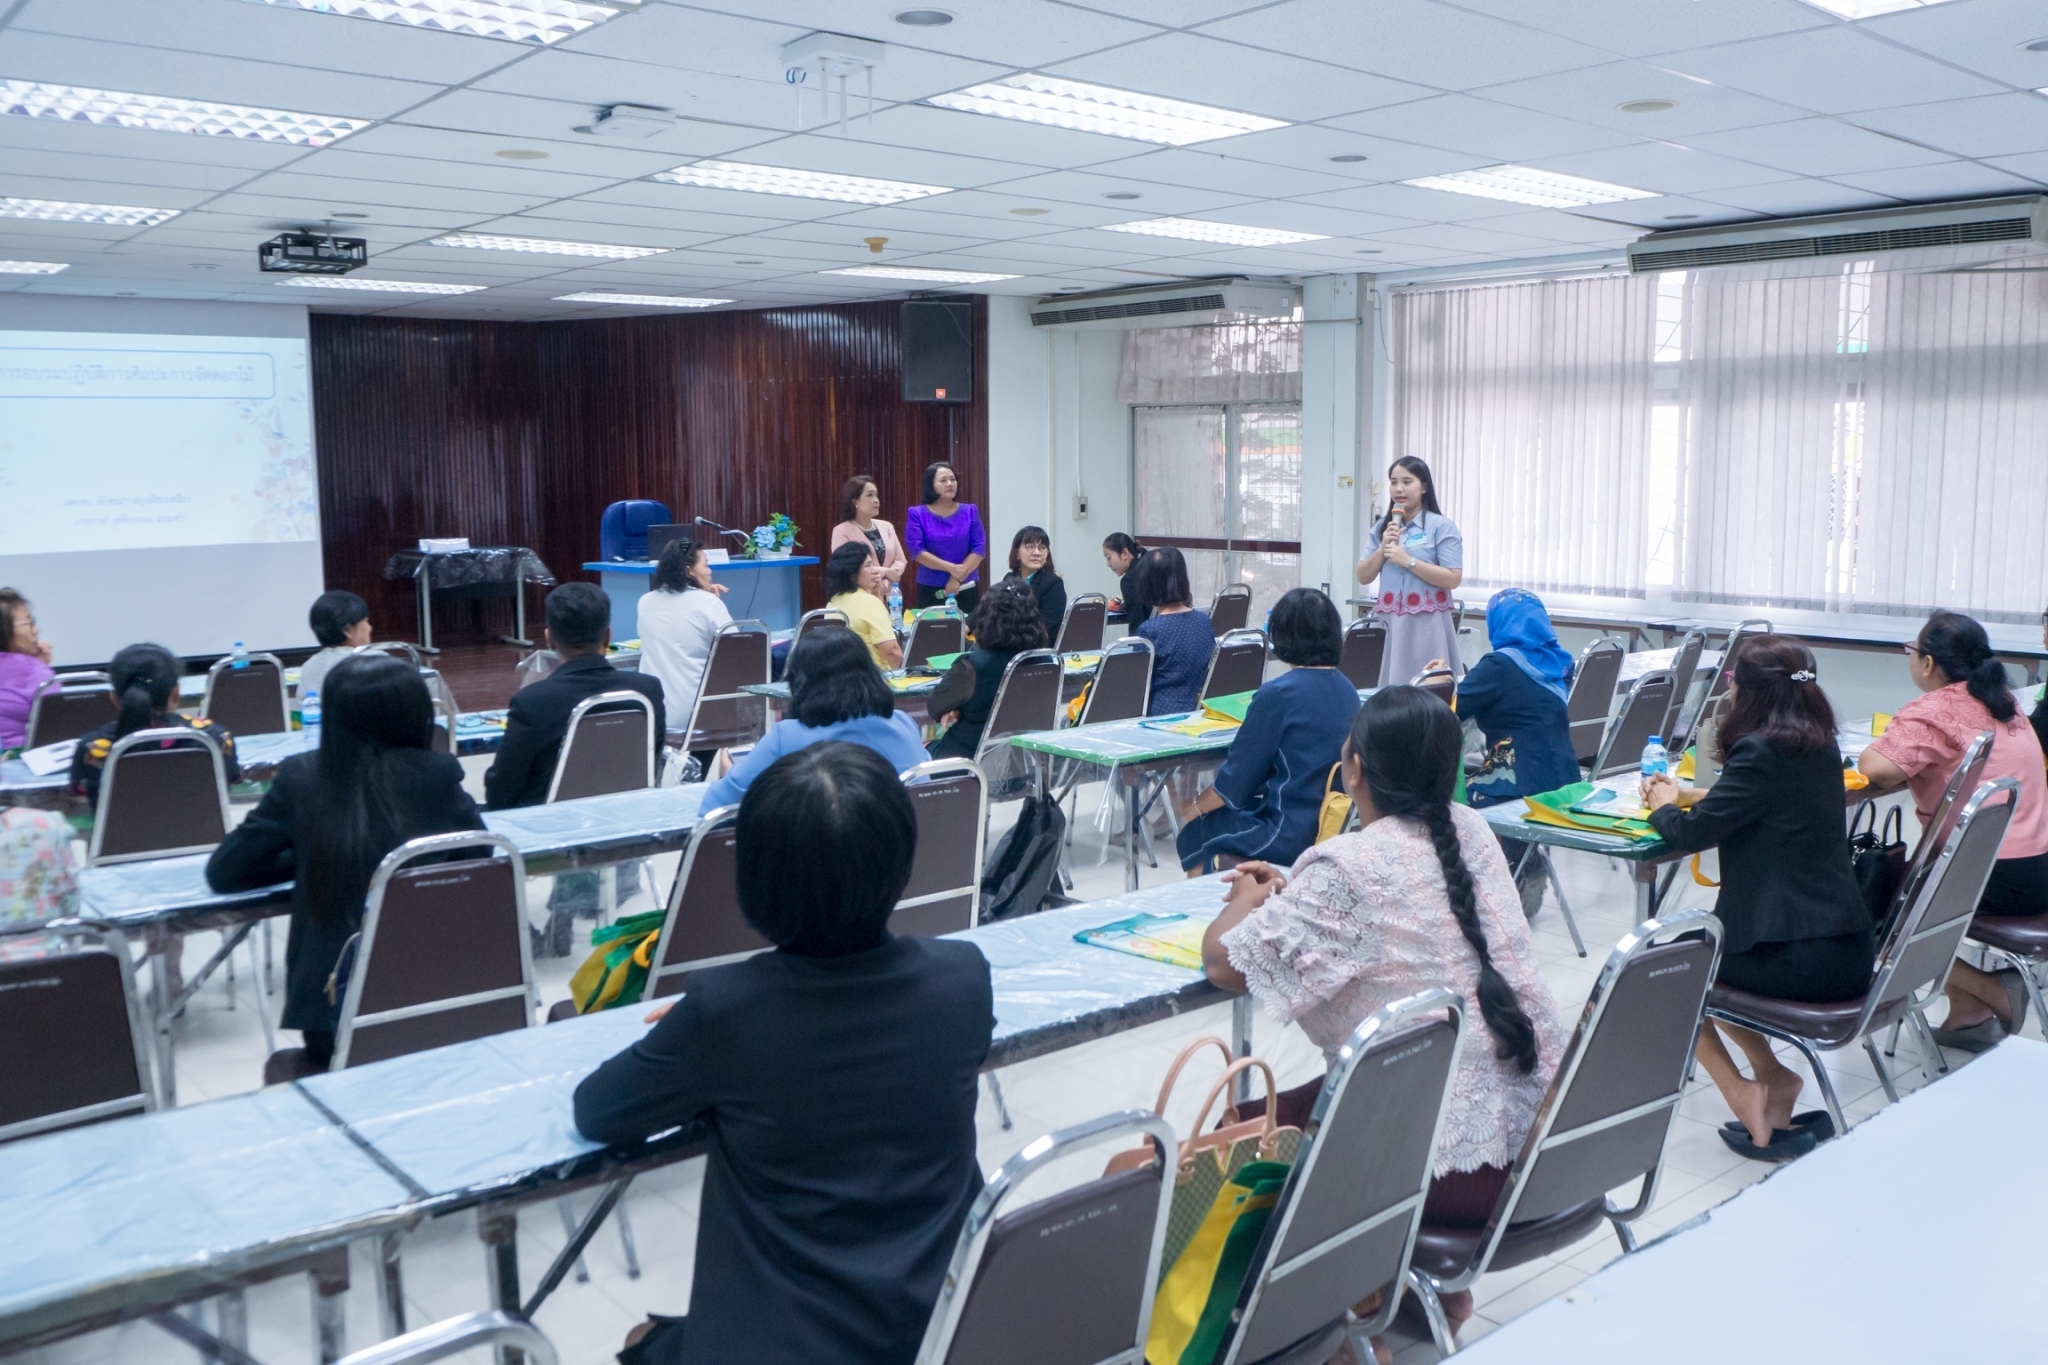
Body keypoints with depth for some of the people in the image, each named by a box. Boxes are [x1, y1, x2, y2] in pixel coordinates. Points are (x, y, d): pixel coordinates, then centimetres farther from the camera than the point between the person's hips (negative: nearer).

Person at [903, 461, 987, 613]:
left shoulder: (970, 511, 5)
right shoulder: (917, 514, 0)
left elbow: (979, 548, -1)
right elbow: (916, 550, -8)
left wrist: (958, 578, -11)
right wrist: (950, 568, -15)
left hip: (966, 589, 2)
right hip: (930, 590, -2)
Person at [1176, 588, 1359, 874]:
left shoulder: (1278, 693, -17)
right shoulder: (1348, 690, 4)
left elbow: (1237, 776, -10)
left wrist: (1196, 807, 6)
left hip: (1291, 835, -7)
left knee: (1195, 827, 16)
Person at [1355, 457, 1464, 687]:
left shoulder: (1441, 526, -2)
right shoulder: (1382, 527, 13)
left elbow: (1453, 579, -10)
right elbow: (1363, 577, 11)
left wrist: (1408, 561, -15)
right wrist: (1383, 549, -5)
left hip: (1426, 623, -4)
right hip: (1388, 621, 4)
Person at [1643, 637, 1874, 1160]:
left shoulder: (1760, 752, -18)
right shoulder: (1819, 746, 8)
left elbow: (1690, 834, -14)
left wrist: (1663, 807, 6)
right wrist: (1688, 797, 17)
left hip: (1800, 959, -8)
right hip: (1847, 948, 8)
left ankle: (1742, 1091, 11)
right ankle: (1771, 1074, 23)